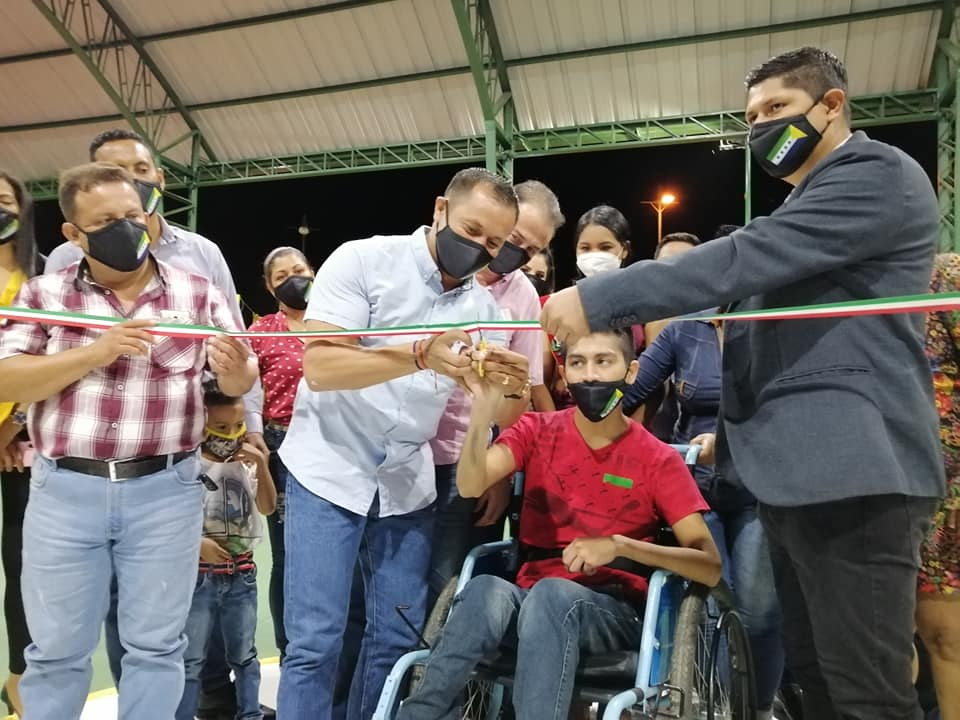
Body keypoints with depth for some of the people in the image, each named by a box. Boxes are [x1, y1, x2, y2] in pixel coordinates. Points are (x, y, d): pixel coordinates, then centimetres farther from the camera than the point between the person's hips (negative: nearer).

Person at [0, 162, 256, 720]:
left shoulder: (198, 294, 4)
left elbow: (241, 382, 2)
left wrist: (234, 370, -22)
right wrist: (95, 351, -15)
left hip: (166, 491, 0)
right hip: (65, 491, 1)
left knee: (156, 644, 9)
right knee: (56, 648, 14)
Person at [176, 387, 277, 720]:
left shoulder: (245, 465, 5)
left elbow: (268, 507, 2)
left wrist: (261, 465, -7)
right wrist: (196, 543, -19)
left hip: (241, 573, 4)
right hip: (199, 575, -4)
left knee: (244, 654, 16)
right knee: (190, 658, 5)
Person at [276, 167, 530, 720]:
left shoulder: (484, 307, 5)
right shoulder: (363, 260, -10)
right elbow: (319, 366, -20)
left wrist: (508, 387, -20)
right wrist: (419, 357, -32)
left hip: (408, 486, 5)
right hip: (328, 472, -4)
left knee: (397, 640, 10)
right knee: (315, 642, -2)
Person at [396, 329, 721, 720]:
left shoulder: (658, 459, 0)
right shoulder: (537, 430, 6)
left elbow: (711, 567, -7)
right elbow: (470, 486, -12)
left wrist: (620, 546, -21)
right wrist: (483, 411, -29)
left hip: (616, 610, -1)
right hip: (529, 599, 1)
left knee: (551, 594, -36)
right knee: (486, 590, -34)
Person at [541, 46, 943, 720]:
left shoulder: (879, 173, -7)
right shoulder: (805, 206, 25)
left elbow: (747, 257, -20)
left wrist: (596, 298, -22)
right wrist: (731, 430, 21)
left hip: (852, 468, -10)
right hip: (795, 470, 10)